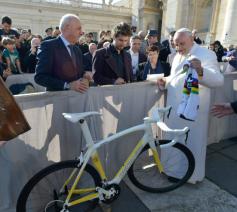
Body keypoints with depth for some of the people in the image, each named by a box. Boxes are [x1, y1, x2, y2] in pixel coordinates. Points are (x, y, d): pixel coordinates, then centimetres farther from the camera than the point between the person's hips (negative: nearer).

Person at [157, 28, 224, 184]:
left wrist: (201, 71, -44)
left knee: (192, 143, 7)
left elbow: (219, 80, -24)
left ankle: (192, 174, 28)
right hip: (174, 107, 8)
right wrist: (165, 82, 3)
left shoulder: (206, 54, -11)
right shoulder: (178, 56, 14)